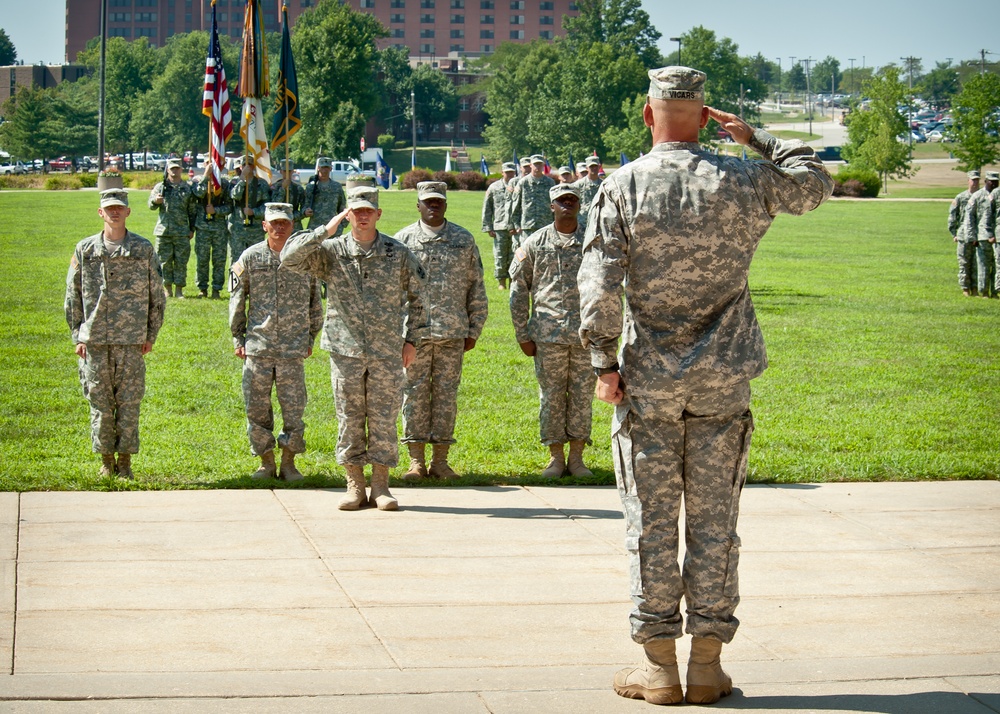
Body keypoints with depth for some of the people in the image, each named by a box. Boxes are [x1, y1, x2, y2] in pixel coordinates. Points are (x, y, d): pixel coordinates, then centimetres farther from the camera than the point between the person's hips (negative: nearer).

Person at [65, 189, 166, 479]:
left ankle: (125, 460, 10)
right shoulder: (85, 250, 5)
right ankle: (106, 460, 14)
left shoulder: (144, 249, 3)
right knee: (100, 403, 4)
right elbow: (73, 296, 9)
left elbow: (157, 296, 8)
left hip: (131, 340, -1)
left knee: (129, 402, 0)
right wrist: (78, 336, 4)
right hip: (95, 341, 1)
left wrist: (151, 335, 4)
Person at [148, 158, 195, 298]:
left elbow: (192, 210, 12)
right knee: (165, 261, 1)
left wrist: (192, 229, 7)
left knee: (181, 261, 0)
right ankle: (167, 289, 8)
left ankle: (179, 289, 5)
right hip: (163, 230, 0)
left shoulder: (187, 188, 10)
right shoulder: (160, 187, 9)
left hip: (182, 232, 0)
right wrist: (155, 201, -19)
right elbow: (151, 206, 5)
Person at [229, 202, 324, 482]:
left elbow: (315, 301, 14)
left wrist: (311, 336, 11)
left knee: (293, 408, -1)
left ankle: (289, 463, 12)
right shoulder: (250, 257, 3)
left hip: (293, 348, 0)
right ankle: (266, 462, 14)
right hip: (257, 346, 0)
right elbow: (237, 299, 9)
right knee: (256, 407, 2)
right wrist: (237, 337, 7)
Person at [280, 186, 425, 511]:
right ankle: (354, 486, 12)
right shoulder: (331, 252, 0)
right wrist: (326, 230, -17)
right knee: (349, 419, 4)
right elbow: (290, 257, -14)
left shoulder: (398, 254, 2)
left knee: (384, 419, 2)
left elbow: (417, 297, 13)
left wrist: (410, 338, 7)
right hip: (345, 350, 0)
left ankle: (381, 486, 11)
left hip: (387, 351, 0)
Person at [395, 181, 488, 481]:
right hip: (414, 332, -1)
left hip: (453, 333, 1)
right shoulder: (403, 240, 4)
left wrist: (474, 330, 7)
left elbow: (476, 287, 11)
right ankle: (416, 461, 6)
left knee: (447, 394, 3)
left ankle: (440, 461, 10)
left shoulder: (464, 240, 8)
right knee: (414, 393, 0)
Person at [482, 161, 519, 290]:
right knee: (500, 256, 1)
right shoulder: (494, 187, 8)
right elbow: (486, 208, 8)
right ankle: (501, 282, 9)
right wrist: (488, 227, 3)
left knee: (514, 256, 0)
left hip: (516, 227, 0)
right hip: (499, 228, 0)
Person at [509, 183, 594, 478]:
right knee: (551, 395, 3)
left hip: (586, 333, 1)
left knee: (582, 394, 3)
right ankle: (555, 457, 12)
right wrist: (522, 334, 2)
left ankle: (577, 457, 13)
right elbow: (518, 290, 6)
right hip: (548, 333, 0)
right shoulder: (535, 243, 4)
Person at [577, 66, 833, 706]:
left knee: (652, 523, 5)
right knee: (715, 522, 7)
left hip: (648, 380, -1)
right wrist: (755, 138, 18)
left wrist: (604, 363, -3)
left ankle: (659, 666, 8)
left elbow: (600, 283, -10)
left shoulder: (622, 188, -6)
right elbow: (816, 182, 16)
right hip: (724, 378, 1)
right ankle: (708, 663, 10)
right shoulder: (743, 181, -1)